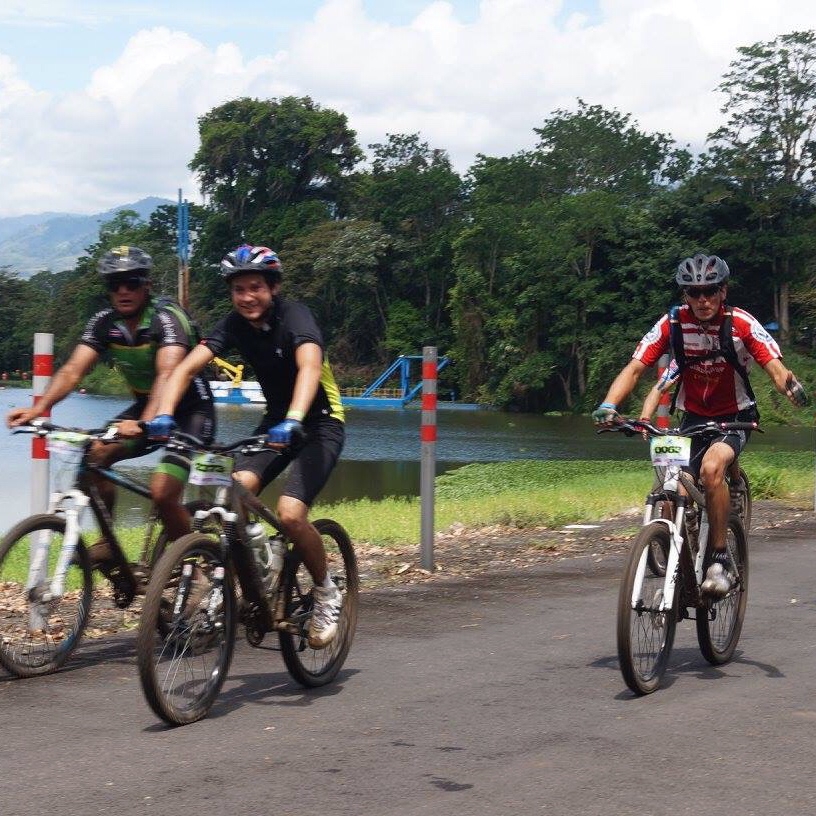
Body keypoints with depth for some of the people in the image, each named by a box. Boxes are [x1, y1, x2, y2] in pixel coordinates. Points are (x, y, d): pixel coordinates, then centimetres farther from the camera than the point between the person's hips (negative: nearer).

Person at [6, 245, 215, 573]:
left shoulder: (167, 317, -23)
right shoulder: (104, 322, -5)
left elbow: (168, 374, -38)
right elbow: (73, 370, -15)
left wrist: (145, 424, -55)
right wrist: (38, 408, -32)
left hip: (190, 411, -6)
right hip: (143, 406, 6)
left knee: (162, 493, -22)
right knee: (94, 454, -17)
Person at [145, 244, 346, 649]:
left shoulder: (293, 316, -22)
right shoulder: (234, 324, -7)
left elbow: (309, 366, -41)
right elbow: (187, 367, -18)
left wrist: (293, 421, -58)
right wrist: (163, 414, -36)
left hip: (320, 423, -5)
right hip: (276, 420, 5)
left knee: (290, 513, -24)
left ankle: (327, 596, 1)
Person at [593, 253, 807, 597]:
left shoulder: (742, 324, -18)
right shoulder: (671, 324, -14)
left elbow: (775, 366, -26)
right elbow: (634, 369, -18)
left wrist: (789, 384, -50)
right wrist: (609, 405, -36)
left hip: (735, 417, -3)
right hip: (692, 417, 3)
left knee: (711, 468, -32)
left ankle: (721, 562, -21)